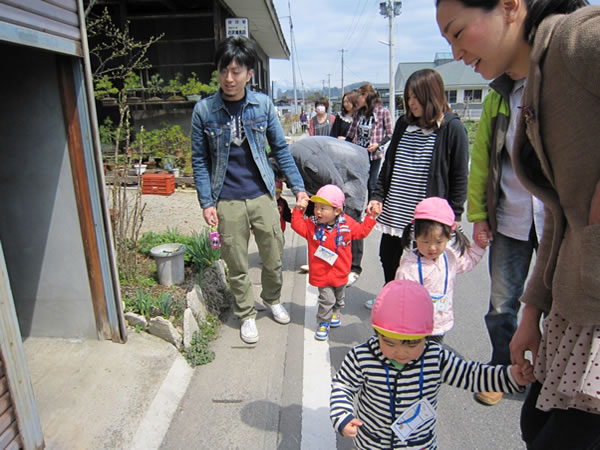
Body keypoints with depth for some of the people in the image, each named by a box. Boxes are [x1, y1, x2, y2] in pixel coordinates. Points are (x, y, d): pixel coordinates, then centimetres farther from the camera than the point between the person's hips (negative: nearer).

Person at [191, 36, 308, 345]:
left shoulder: (263, 104, -1)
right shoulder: (204, 110, -5)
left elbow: (280, 148, 6)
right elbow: (200, 160, 1)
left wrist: (298, 186, 2)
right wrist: (206, 202, -5)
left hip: (262, 195, 1)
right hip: (228, 201, -1)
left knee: (273, 256, 13)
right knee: (237, 265, 9)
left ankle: (273, 300, 41)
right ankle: (246, 315, 31)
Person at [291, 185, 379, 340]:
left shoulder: (347, 223, -7)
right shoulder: (312, 224, -10)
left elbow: (361, 231, 4)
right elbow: (297, 225, -14)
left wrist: (371, 217, -1)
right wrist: (298, 210, -21)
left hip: (340, 271, 3)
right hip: (322, 272, -3)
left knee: (339, 297, 23)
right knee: (326, 299, -5)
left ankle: (335, 313, 50)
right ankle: (323, 323, 14)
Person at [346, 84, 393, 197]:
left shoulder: (383, 112, -7)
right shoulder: (358, 112, 9)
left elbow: (389, 134, -2)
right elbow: (351, 134, 13)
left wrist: (378, 144, -17)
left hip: (374, 154, -4)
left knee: (371, 184, 1)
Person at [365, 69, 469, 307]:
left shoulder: (452, 128, -8)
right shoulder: (403, 123, 7)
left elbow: (460, 177, -7)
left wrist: (452, 216, -9)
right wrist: (377, 196, 5)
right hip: (394, 213, 6)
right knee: (388, 257, 17)